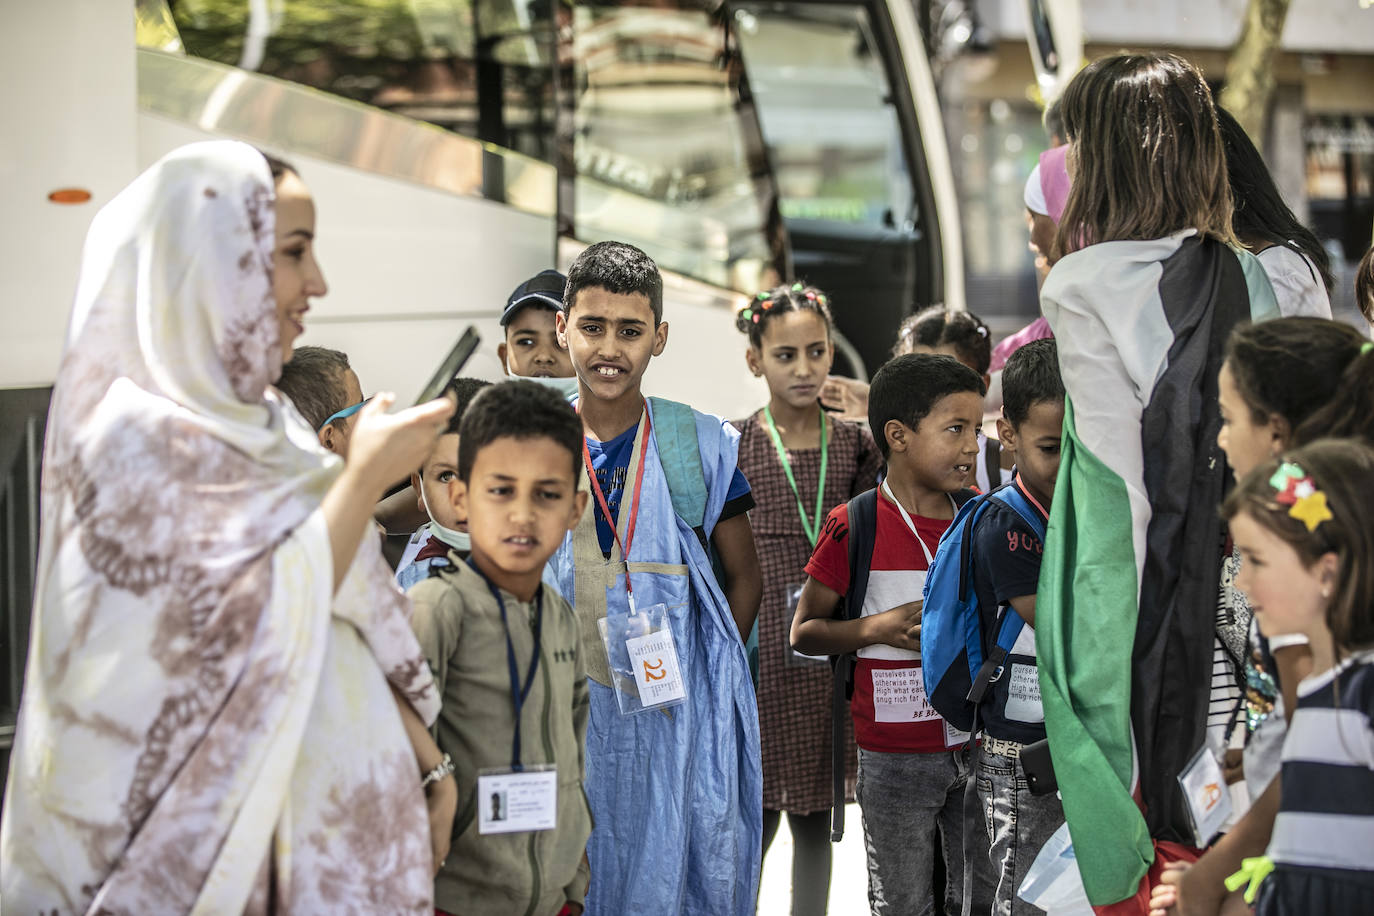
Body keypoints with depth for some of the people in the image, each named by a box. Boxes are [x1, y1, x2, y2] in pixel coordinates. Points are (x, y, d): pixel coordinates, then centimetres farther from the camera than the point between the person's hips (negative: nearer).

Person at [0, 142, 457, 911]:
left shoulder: (266, 422, 9)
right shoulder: (132, 437, -15)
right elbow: (247, 645, -22)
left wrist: (427, 761, 9)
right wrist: (365, 479, -18)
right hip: (226, 836, -7)